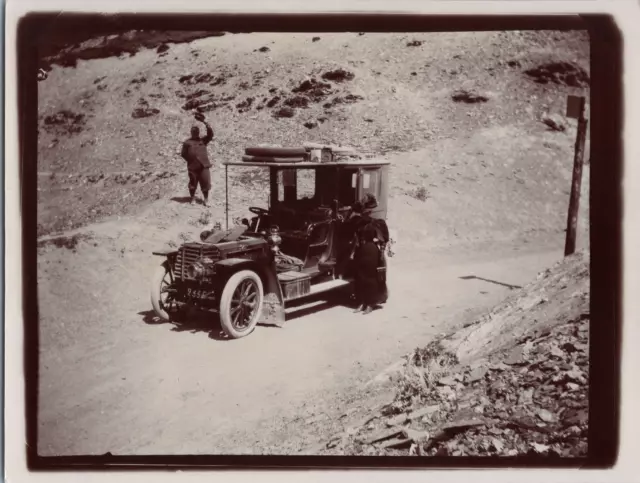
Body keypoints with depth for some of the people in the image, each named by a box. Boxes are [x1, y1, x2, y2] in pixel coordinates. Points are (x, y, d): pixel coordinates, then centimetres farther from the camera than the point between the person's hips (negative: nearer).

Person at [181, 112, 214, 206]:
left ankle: (206, 199, 11)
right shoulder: (187, 142, 8)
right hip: (192, 167, -1)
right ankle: (192, 198, 23)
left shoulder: (203, 140, 12)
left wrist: (205, 123, -6)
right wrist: (190, 160, -1)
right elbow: (184, 154, 9)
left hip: (204, 165, 1)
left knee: (205, 182, 0)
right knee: (193, 183, 7)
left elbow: (210, 133, 0)